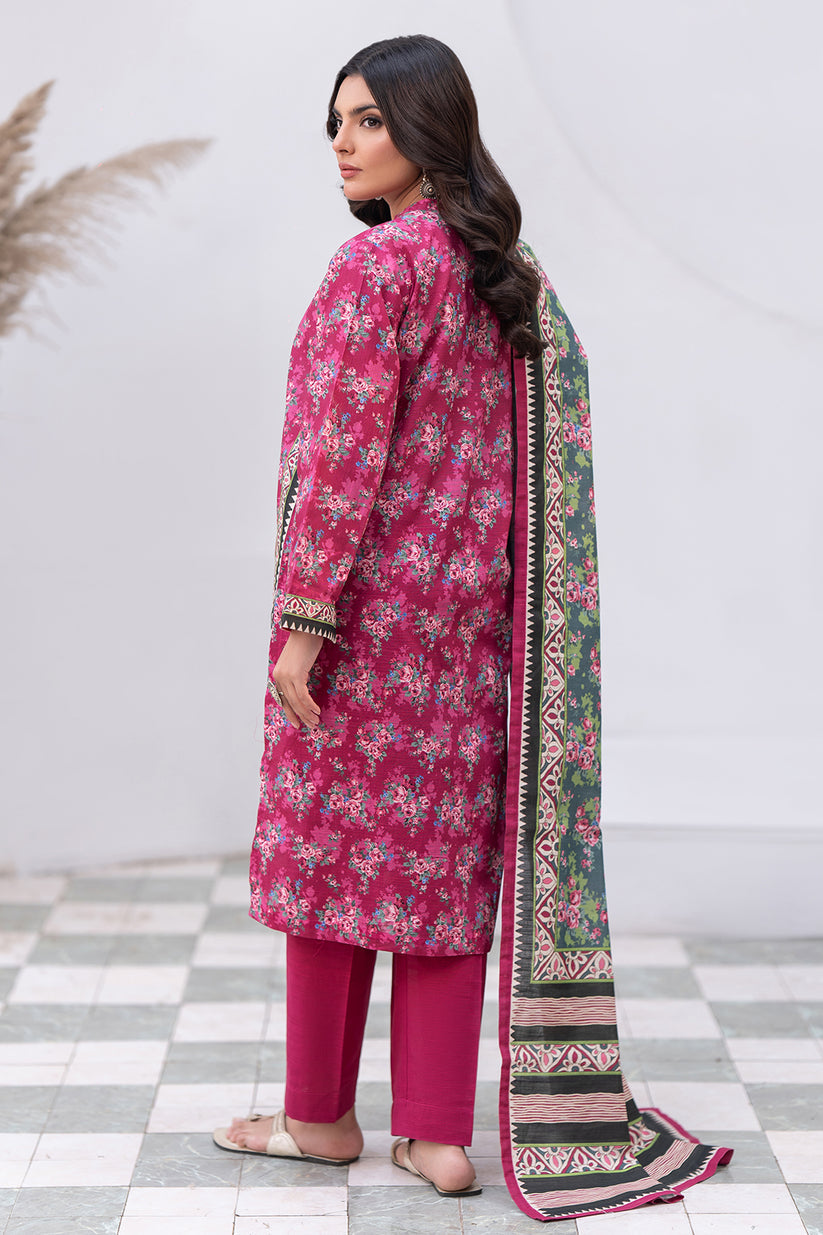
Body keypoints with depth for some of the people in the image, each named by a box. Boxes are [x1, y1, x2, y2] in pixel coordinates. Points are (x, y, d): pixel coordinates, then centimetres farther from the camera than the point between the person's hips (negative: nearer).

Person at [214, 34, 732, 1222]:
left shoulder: (378, 259, -13)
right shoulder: (510, 276, 11)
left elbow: (344, 455, -18)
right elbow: (538, 459, 13)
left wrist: (304, 617, -16)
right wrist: (499, 607, 18)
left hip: (371, 591, -7)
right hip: (471, 595, 7)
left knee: (334, 839, 6)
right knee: (448, 852, 8)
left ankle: (321, 1114, 19)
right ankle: (441, 1133, 12)